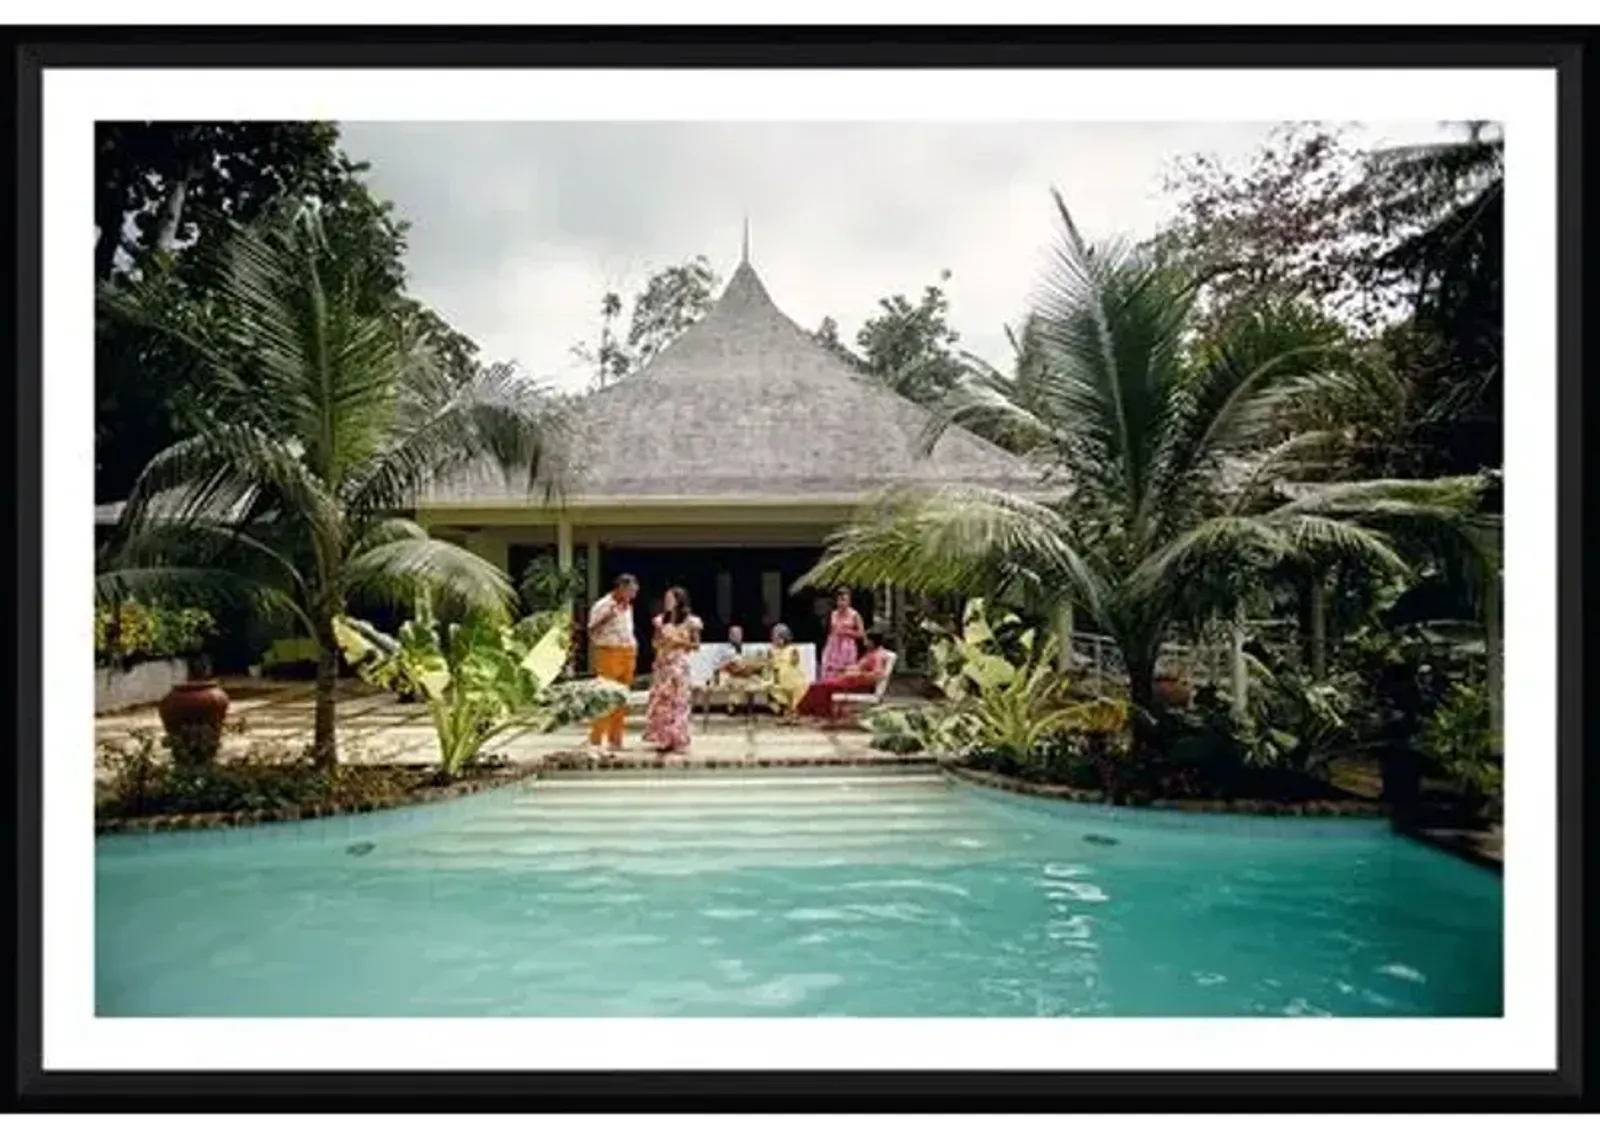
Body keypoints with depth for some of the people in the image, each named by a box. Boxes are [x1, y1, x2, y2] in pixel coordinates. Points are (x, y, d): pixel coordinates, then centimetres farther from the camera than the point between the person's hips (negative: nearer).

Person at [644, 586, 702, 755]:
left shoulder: (689, 621, -3)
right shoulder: (661, 620, 10)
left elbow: (696, 644, 0)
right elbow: (656, 642, 17)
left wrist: (680, 642, -14)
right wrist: (660, 642, -6)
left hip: (679, 664, -5)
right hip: (662, 664, 5)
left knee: (678, 702, -4)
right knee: (660, 701, 1)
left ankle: (678, 742, 2)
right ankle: (664, 740, 9)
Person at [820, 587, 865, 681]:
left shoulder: (854, 614, -2)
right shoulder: (833, 614, 9)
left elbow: (861, 633, -2)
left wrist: (847, 631, -12)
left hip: (847, 648, -3)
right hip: (833, 648, 4)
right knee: (830, 674, -4)